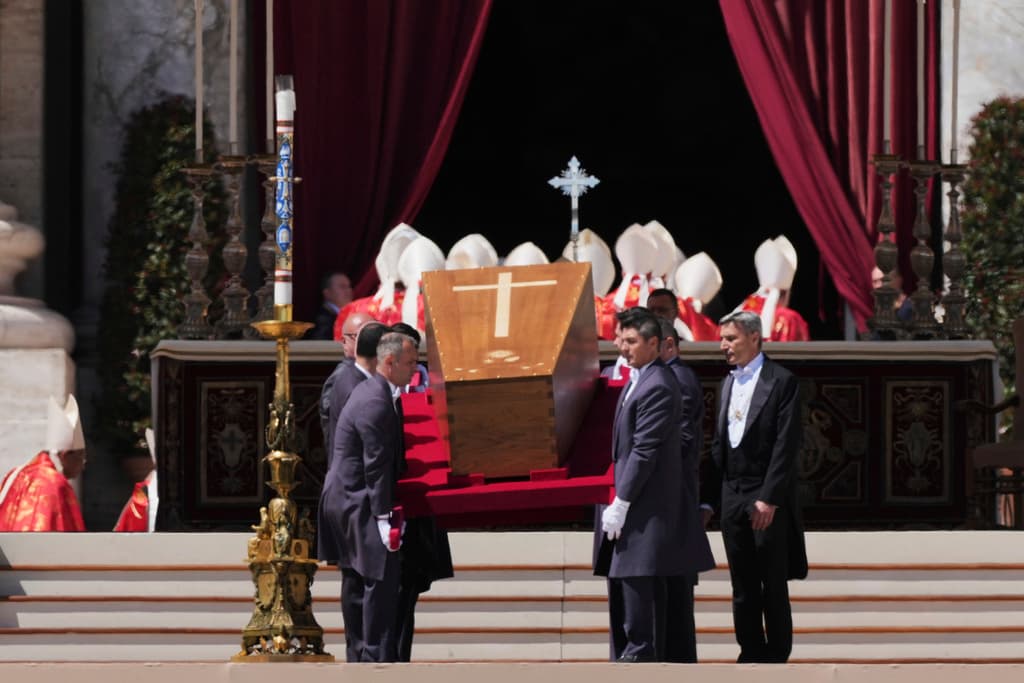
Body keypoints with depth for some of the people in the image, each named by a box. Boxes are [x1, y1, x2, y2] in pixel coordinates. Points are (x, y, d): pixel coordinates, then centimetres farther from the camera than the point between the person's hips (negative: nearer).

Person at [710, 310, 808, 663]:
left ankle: (776, 659, 2)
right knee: (743, 587, 7)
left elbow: (786, 445, -13)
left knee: (773, 586, -2)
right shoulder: (728, 384, 15)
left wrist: (769, 499, -18)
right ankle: (751, 656, 11)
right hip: (732, 498, 7)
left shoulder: (781, 382, -8)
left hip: (768, 500, -7)